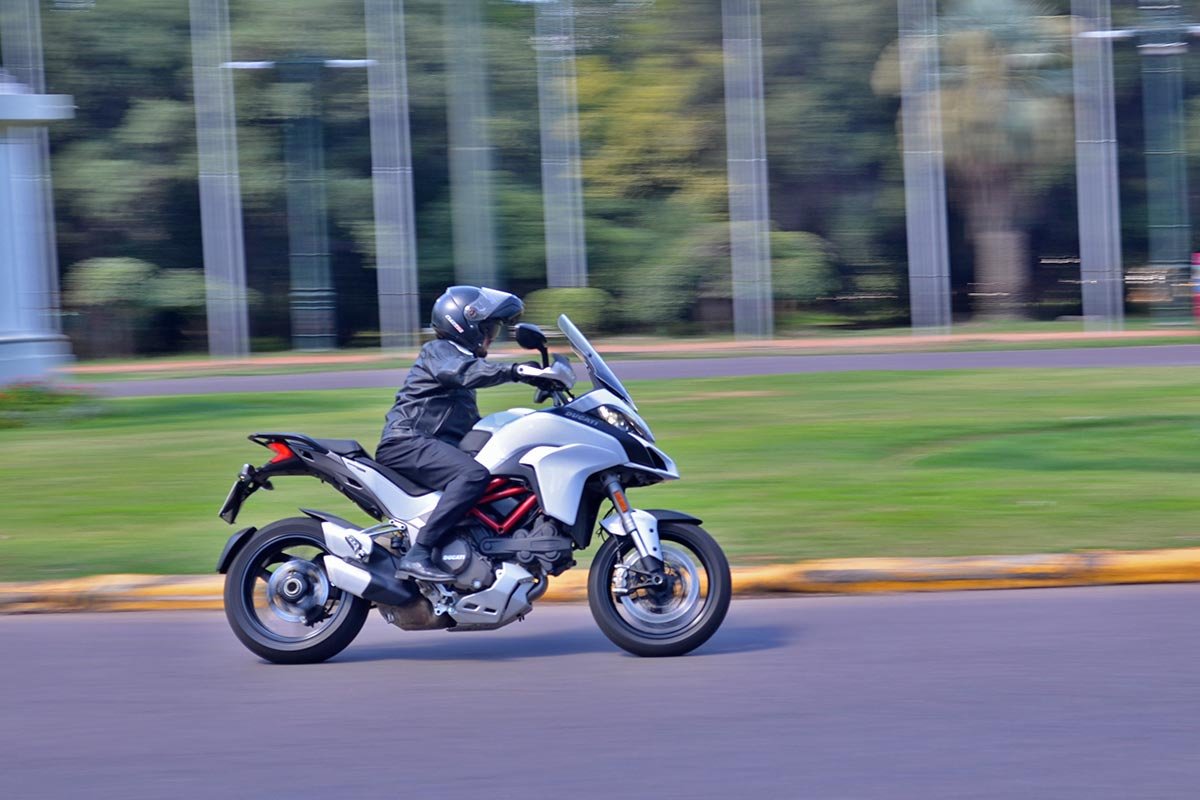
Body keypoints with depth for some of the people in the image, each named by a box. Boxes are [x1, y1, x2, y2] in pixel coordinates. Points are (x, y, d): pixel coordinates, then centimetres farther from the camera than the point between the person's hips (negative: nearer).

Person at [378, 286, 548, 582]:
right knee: (474, 475, -34)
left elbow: (470, 424, 31)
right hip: (406, 443, -10)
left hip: (434, 445, 10)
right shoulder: (438, 351, -2)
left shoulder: (460, 355, 28)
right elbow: (465, 372, -26)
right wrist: (513, 371, -37)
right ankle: (417, 555, -40)